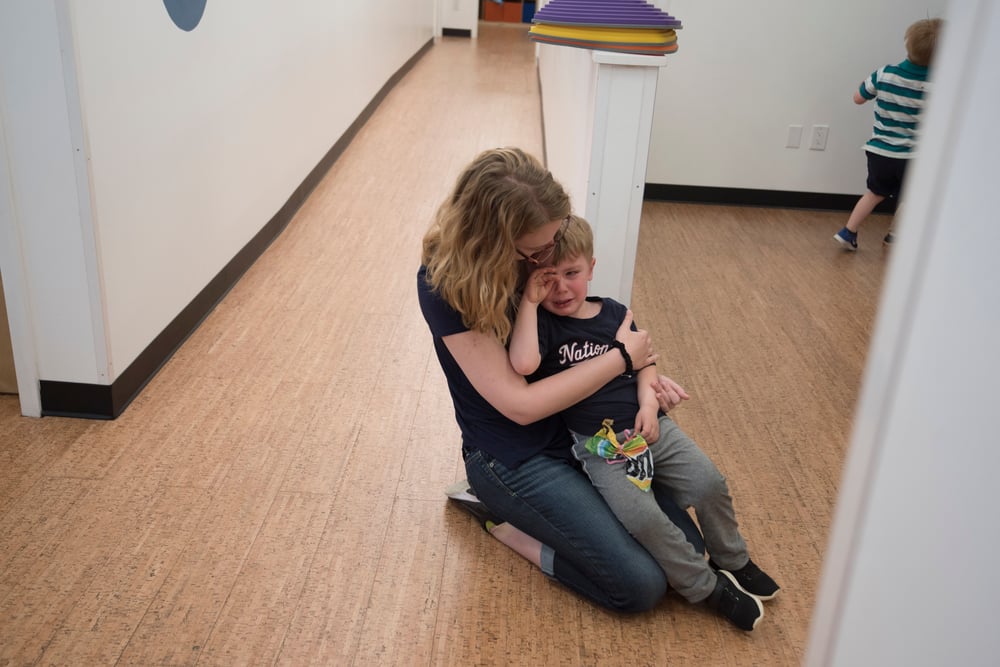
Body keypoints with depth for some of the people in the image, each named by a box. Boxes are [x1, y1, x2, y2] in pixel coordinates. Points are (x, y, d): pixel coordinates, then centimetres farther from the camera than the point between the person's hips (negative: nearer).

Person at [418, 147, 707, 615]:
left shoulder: (540, 250, -5)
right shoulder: (446, 282, -24)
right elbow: (520, 404, -24)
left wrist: (643, 377, -7)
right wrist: (621, 357, -17)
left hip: (579, 426, 7)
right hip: (515, 455, -7)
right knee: (642, 585, -12)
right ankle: (503, 519, 5)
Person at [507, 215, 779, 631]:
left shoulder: (613, 313, 10)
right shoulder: (542, 324, -4)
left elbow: (644, 363, 16)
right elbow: (524, 364, -26)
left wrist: (648, 402, -4)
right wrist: (530, 301, -19)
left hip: (648, 425, 5)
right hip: (594, 442, -4)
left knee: (709, 483, -6)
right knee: (642, 517, -23)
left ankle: (733, 561, 21)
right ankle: (708, 587, -3)